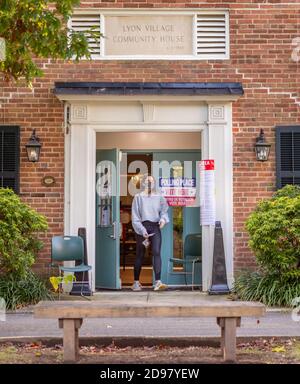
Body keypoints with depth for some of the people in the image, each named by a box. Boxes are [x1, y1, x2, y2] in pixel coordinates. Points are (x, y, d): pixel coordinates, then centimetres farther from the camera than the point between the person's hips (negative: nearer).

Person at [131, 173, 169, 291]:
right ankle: (136, 282, 16)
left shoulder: (159, 197, 10)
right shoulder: (138, 197, 2)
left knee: (156, 252, -13)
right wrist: (142, 230, -11)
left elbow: (164, 211, 11)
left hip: (155, 227, 1)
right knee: (140, 255, 5)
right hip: (142, 227, -1)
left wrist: (163, 219, -12)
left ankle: (158, 281, -19)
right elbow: (135, 216, -1)